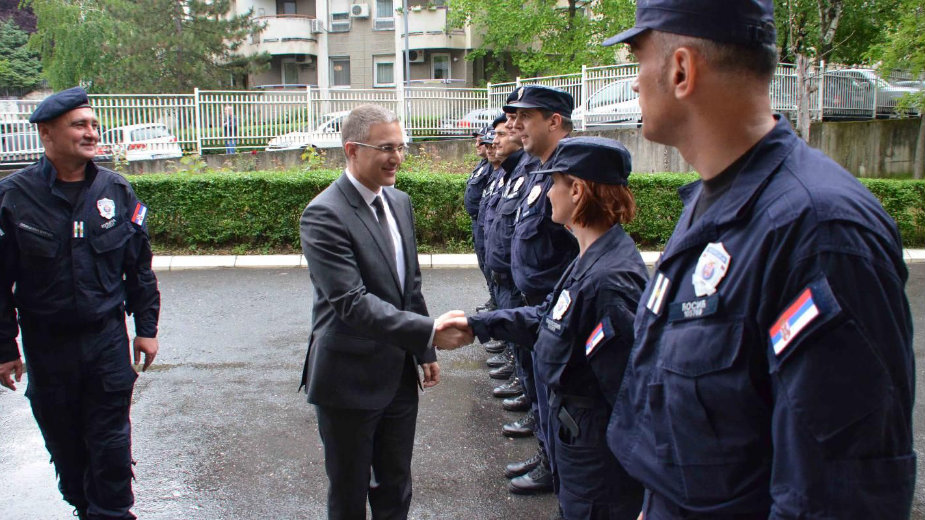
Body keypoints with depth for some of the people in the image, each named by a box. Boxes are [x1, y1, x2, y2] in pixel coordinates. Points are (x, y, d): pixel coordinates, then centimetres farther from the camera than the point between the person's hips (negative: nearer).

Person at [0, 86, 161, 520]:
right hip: (46, 345, 0)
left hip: (107, 338, 0)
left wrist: (146, 327, 6)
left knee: (110, 440, 4)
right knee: (63, 441, 14)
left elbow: (139, 267, 7)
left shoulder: (116, 191, 0)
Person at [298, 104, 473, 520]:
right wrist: (430, 331, -32)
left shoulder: (400, 202, 6)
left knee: (395, 486, 20)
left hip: (399, 373, 7)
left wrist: (424, 351, 14)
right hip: (349, 377, -6)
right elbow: (352, 302, -28)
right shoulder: (324, 215, -20)